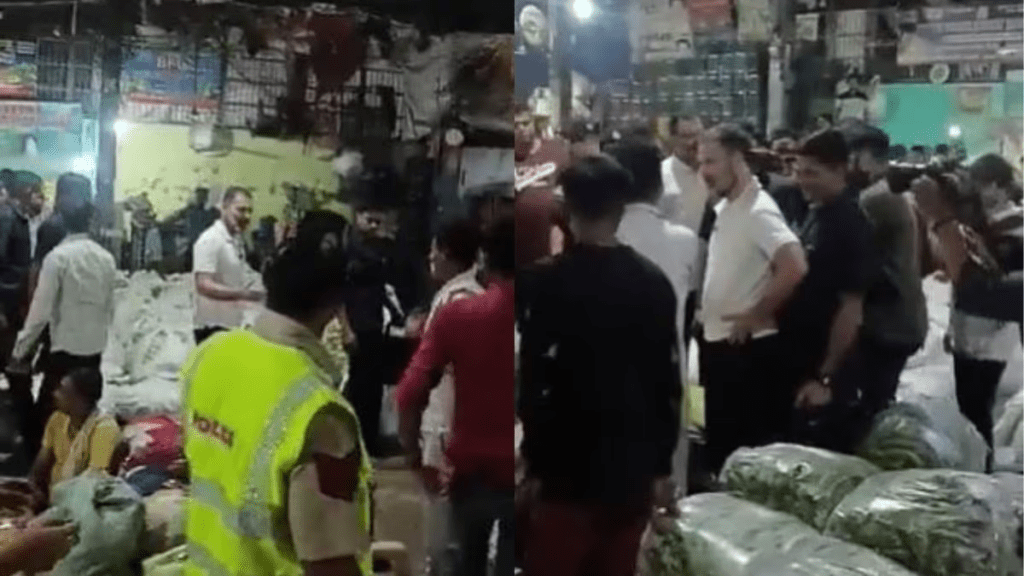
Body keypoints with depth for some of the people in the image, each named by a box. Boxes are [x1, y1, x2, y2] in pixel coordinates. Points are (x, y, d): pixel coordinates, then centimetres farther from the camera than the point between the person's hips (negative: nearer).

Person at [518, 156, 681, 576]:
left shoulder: (553, 281, -10)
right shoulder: (654, 282, 2)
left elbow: (532, 379, -12)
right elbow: (669, 383, 4)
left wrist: (534, 461, -3)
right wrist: (662, 466, 11)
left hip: (570, 463, -4)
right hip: (633, 466, 4)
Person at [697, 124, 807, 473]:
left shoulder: (758, 211, -18)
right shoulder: (725, 207, 10)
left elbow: (795, 268, -30)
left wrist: (756, 316, -19)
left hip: (748, 350, -9)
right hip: (720, 345, 9)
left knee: (747, 449, 1)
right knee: (721, 441, 18)